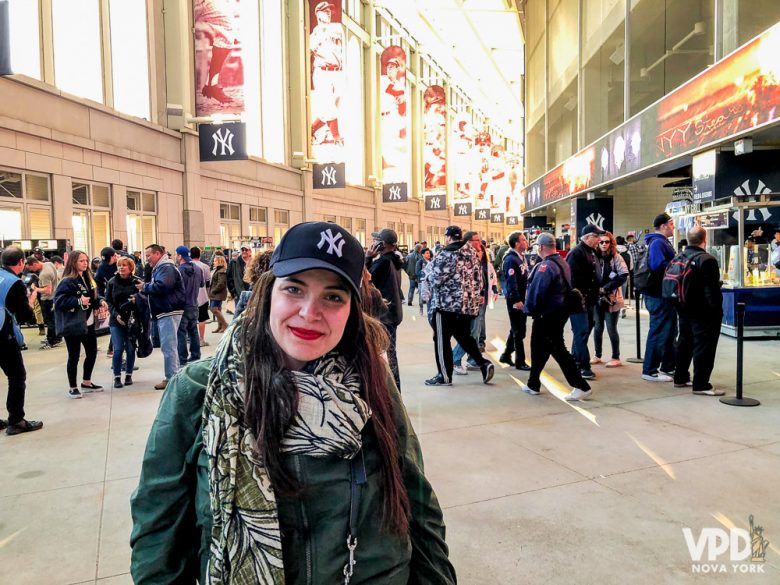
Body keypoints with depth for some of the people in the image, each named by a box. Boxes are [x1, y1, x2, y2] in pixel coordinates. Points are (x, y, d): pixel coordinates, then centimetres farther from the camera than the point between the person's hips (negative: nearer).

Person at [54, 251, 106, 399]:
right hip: (73, 325, -8)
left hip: (88, 323, 8)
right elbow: (59, 301, -20)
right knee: (74, 356, 1)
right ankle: (73, 388, 14)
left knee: (92, 352, 15)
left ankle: (86, 382, 31)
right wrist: (78, 301, -27)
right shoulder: (67, 281, -14)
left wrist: (100, 301, 3)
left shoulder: (88, 279, 11)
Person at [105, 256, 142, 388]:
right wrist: (116, 314, -9)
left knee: (130, 349, 5)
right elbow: (108, 301, 4)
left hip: (132, 319, 0)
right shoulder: (112, 282, 3)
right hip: (116, 320, 0)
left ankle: (128, 375, 19)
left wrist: (136, 299, -20)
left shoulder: (136, 281, -2)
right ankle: (117, 377, 6)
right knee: (118, 349, -4)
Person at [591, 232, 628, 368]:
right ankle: (597, 356, 24)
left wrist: (606, 288, -16)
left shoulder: (616, 257, -5)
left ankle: (616, 358, 13)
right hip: (597, 298, 4)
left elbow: (623, 276, -13)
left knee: (611, 329, 1)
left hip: (612, 299, -3)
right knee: (597, 328, 11)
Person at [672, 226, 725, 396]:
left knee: (684, 342, 17)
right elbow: (712, 289, -21)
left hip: (684, 310, 8)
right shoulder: (707, 260, -19)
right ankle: (700, 385, 0)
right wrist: (717, 309, -13)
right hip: (703, 312, -8)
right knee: (704, 346, -2)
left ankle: (680, 378, 26)